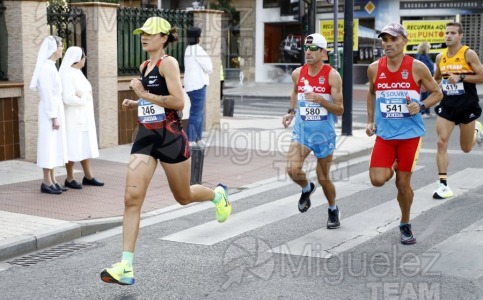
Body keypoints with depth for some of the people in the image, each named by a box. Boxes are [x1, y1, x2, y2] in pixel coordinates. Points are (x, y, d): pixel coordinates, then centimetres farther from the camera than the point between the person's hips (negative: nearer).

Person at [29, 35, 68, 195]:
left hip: (56, 108, 9)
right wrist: (54, 117, -19)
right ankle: (47, 182, 1)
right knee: (49, 144, -4)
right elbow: (47, 94, -18)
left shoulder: (51, 66, 13)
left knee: (55, 145, 11)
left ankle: (52, 180, 17)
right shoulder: (46, 67, -16)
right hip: (50, 111, -9)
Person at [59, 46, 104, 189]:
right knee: (73, 148, -2)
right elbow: (68, 98, -23)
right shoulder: (68, 74, -17)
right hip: (74, 118, -9)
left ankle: (88, 177, 19)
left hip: (84, 117, 9)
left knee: (85, 147, 12)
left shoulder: (78, 73, 12)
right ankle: (69, 179, 8)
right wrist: (83, 100, -9)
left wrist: (82, 96, -8)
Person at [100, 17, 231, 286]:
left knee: (184, 196, 12)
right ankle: (126, 267, -9)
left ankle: (218, 194, 48)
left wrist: (144, 94, -19)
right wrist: (136, 103, 9)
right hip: (145, 137, 6)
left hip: (170, 137, -6)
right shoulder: (144, 66, 13)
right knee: (132, 198, -8)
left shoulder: (168, 63, -11)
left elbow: (178, 102, -22)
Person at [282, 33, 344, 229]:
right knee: (293, 169, -18)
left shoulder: (332, 76, -13)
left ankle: (333, 210, 37)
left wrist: (321, 100, -28)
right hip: (301, 130, 3)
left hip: (324, 133, -3)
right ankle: (307, 189, 17)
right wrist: (291, 112, 9)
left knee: (323, 178, 8)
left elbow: (339, 110, -13)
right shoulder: (297, 74, -1)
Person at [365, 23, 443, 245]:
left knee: (403, 183, 2)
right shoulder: (374, 68, -1)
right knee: (378, 180, -11)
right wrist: (370, 121, 11)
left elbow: (437, 93, 2)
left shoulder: (417, 67, -9)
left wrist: (421, 106, -16)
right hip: (384, 134, 2)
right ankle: (391, 169, 27)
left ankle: (405, 225, 25)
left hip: (410, 134, -2)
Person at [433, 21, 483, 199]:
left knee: (466, 148, 11)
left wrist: (461, 78, -22)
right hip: (447, 105, 3)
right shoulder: (440, 57, 4)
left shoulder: (469, 54, -10)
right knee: (442, 142, -13)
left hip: (467, 106, -3)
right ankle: (443, 185, -8)